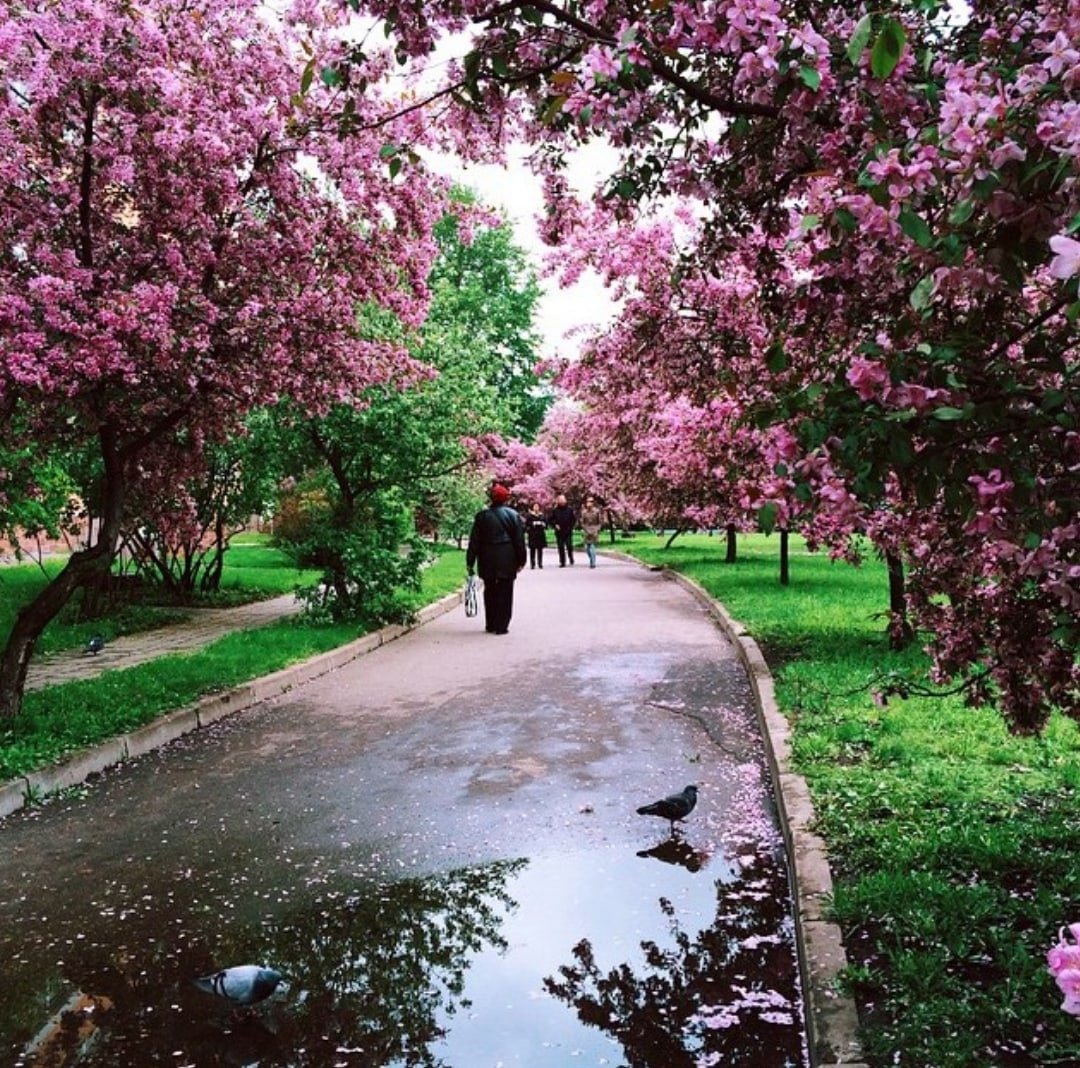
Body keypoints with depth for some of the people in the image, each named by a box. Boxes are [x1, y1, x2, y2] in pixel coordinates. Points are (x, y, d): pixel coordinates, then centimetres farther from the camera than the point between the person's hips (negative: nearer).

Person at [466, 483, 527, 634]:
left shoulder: (482, 516, -1)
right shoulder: (513, 515, -1)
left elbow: (474, 541, 0)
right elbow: (519, 540, 0)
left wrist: (470, 562, 5)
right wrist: (521, 560, 8)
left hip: (487, 561, 1)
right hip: (507, 562, -1)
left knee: (490, 593, 13)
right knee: (505, 593, 4)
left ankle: (490, 625, 17)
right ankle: (501, 626, 2)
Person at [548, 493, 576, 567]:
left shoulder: (570, 509, 3)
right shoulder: (555, 510, 3)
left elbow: (574, 519, 9)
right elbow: (549, 520, 8)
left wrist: (571, 526, -2)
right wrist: (555, 525, -5)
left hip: (568, 532, -1)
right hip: (559, 532, 1)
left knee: (569, 546, -7)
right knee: (561, 548, 2)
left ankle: (571, 561, 14)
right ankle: (562, 562, 8)